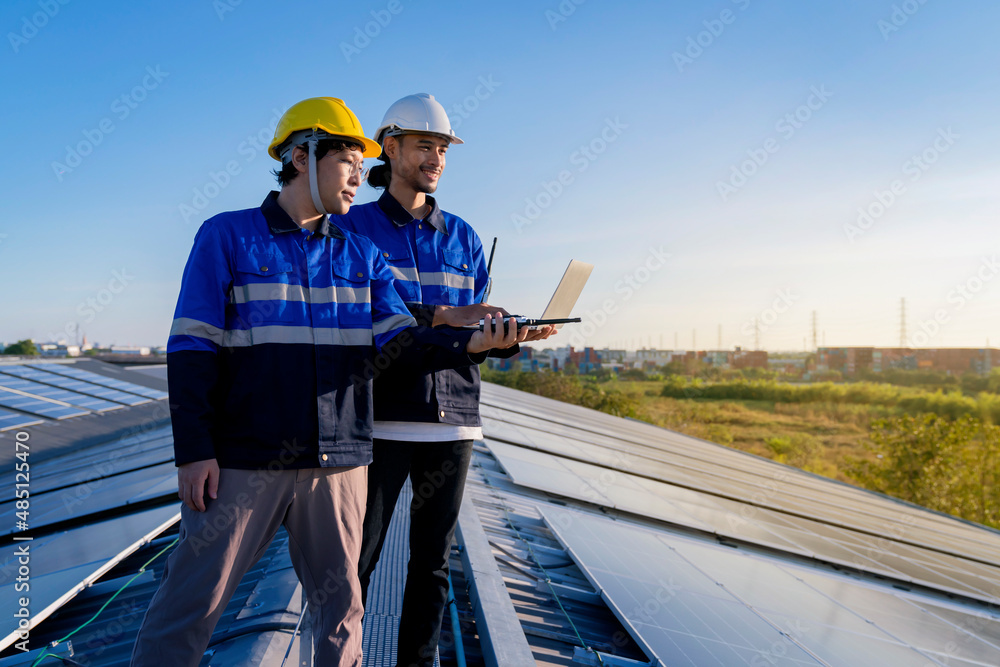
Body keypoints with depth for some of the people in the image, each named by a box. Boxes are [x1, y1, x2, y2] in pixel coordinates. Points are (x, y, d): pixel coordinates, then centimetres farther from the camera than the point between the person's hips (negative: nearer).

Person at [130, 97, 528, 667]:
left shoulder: (362, 254, 11)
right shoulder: (228, 237, 1)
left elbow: (402, 340, 0)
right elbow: (192, 347, -3)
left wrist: (471, 342, -18)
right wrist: (193, 449, -10)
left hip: (339, 461, 4)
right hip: (242, 460, -3)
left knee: (340, 603, 13)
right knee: (191, 601, 4)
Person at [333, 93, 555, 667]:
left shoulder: (463, 237, 14)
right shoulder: (354, 227, 3)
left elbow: (478, 334, 12)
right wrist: (441, 316, -22)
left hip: (452, 418, 4)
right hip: (382, 416, -3)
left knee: (434, 559, 12)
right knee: (357, 557, 3)